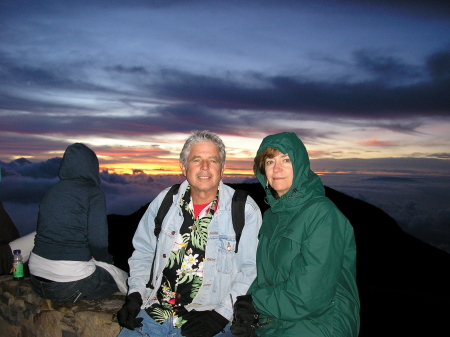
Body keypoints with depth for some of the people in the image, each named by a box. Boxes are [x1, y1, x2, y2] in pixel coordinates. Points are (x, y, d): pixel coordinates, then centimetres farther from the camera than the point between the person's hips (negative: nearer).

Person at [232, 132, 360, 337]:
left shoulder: (323, 214, -18)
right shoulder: (273, 214, 6)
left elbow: (308, 298, -21)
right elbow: (265, 274, 10)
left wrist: (255, 300, -9)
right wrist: (244, 310, -8)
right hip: (271, 319, 6)